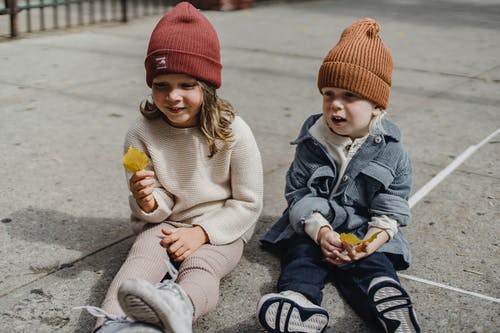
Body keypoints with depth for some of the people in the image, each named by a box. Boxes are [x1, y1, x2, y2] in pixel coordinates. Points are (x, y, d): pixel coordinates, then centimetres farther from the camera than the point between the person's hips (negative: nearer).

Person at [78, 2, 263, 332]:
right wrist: (147, 203, -25)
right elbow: (156, 211, 0)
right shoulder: (142, 134, -7)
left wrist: (200, 232, -18)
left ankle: (178, 306, -64)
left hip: (220, 229, -2)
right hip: (165, 223, 3)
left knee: (199, 267, -32)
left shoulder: (234, 132, -12)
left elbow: (248, 203, -6)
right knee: (142, 256, -28)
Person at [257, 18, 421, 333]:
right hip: (313, 229, 1)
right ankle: (299, 301, -50)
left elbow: (392, 205, 1)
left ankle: (391, 306, -49)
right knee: (301, 257, -25)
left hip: (365, 234, 0)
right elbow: (298, 193, -3)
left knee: (373, 265, -25)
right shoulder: (312, 144, -1)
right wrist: (320, 230, -19)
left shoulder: (391, 150, -1)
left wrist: (375, 238, -16)